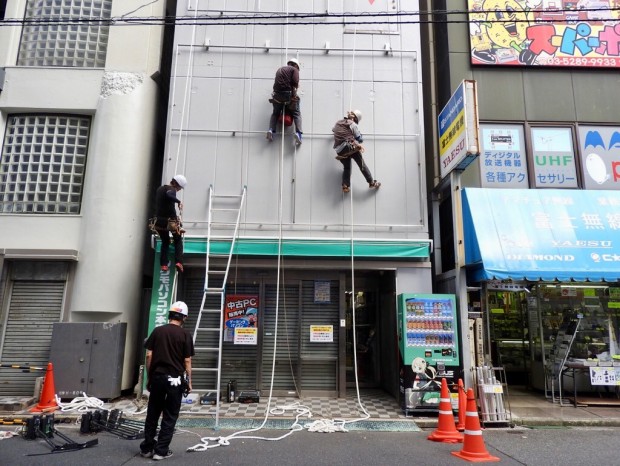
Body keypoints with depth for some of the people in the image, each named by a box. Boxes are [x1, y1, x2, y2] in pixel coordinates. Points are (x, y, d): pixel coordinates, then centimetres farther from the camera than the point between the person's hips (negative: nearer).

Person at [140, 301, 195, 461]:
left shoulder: (157, 331, 2)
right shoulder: (185, 335, -7)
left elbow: (149, 355, 1)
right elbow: (187, 360, -6)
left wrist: (149, 377, 10)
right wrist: (189, 381, 3)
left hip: (157, 377, 3)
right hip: (175, 379, -3)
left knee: (152, 414, 15)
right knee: (170, 416, 7)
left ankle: (147, 448, 22)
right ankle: (161, 451, 10)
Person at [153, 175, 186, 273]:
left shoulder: (159, 189, 16)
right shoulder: (171, 189, -10)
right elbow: (169, 195, -36)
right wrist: (178, 201, -22)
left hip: (158, 221, 6)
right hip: (169, 221, -6)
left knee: (165, 242, 21)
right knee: (178, 241, 14)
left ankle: (163, 264, 8)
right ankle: (178, 262, -2)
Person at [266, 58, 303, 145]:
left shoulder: (279, 69, 24)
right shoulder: (294, 69, 6)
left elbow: (276, 83, 18)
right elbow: (295, 82, -9)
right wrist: (294, 93, 4)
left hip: (277, 94, 4)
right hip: (288, 94, -4)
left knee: (275, 113, 21)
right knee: (296, 114, 6)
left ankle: (271, 130, 0)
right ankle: (298, 133, -14)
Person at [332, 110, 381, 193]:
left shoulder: (338, 122, 20)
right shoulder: (353, 124, 6)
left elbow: (333, 129, 43)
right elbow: (360, 139, 8)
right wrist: (358, 144, 29)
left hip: (339, 150, 5)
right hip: (350, 146, -5)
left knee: (347, 167, 20)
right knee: (362, 165, 5)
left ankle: (345, 186, 5)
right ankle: (372, 182, 8)